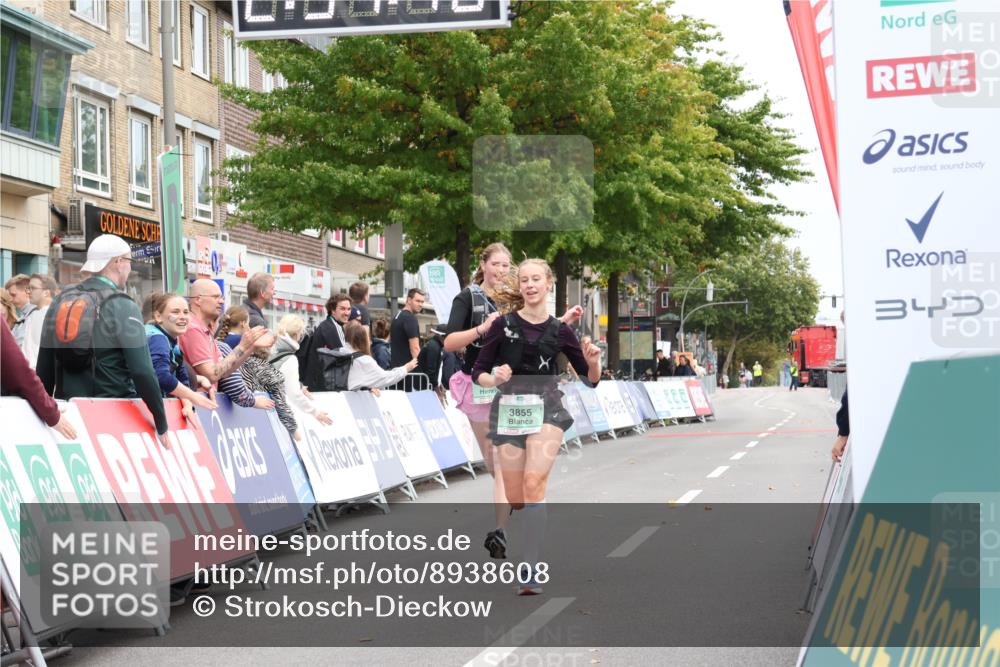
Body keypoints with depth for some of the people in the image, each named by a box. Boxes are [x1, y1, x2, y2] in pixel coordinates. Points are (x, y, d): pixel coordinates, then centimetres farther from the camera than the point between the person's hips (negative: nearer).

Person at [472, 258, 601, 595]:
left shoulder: (559, 330, 2)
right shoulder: (503, 324, -1)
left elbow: (590, 378, 8)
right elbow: (478, 373, 2)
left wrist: (594, 361, -13)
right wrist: (495, 379, -19)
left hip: (547, 409, -1)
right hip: (509, 410, 1)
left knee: (534, 482, -24)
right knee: (515, 499, 5)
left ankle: (530, 570, -22)